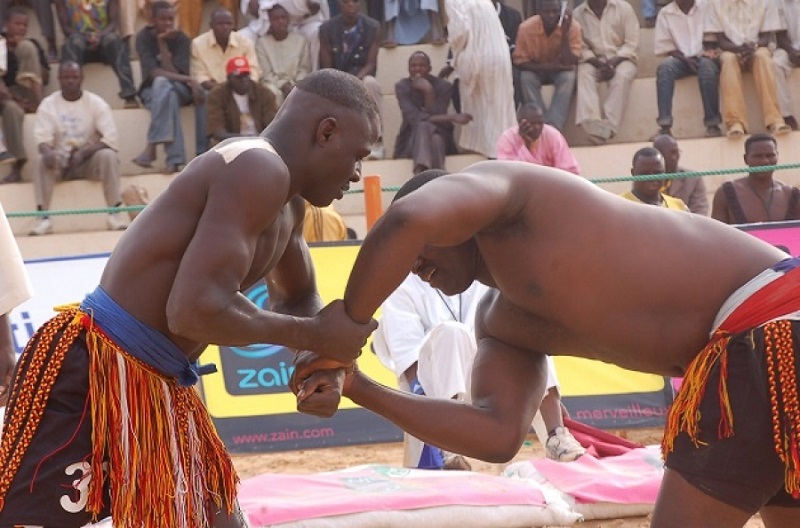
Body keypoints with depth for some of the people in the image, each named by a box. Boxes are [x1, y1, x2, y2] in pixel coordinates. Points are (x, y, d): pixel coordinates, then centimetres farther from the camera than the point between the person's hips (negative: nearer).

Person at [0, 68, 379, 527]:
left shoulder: (286, 202, 15)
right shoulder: (257, 170, -17)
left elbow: (299, 298, 31)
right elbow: (196, 310, -26)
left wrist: (322, 359, 8)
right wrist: (313, 337, -13)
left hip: (160, 388, 11)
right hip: (90, 373, -11)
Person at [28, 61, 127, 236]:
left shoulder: (96, 103, -4)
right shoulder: (48, 104, -1)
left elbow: (111, 138, -12)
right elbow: (42, 138, -10)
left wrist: (84, 152, -27)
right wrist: (48, 152, -35)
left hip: (90, 160, -1)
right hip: (60, 162, 1)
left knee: (108, 155, -31)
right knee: (45, 161, -31)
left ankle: (115, 213, -31)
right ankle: (43, 217, -36)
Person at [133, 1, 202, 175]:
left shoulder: (182, 39, -7)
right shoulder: (143, 37, -8)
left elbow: (174, 73, -18)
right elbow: (153, 72, -21)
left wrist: (163, 44, -22)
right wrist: (189, 80, -30)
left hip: (179, 89, 0)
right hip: (152, 90, 0)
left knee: (162, 84, -36)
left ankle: (152, 146, -42)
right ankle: (174, 159, -46)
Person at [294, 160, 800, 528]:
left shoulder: (494, 185, -2)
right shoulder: (502, 322, 21)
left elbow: (407, 219, -24)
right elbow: (497, 434, 8)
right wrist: (358, 387, 6)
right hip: (749, 345, 10)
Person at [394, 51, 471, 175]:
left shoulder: (443, 86, -5)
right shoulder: (402, 86, -7)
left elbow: (437, 116, -16)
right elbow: (414, 119, -21)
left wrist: (429, 92, -26)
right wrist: (452, 118, -26)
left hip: (439, 135, 1)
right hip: (412, 139, -1)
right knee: (423, 126, -34)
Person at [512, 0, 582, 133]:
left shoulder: (573, 27, -23)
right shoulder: (527, 27, -23)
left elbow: (569, 63, -26)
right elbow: (520, 62, -17)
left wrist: (565, 33, -36)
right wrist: (545, 67, -32)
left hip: (560, 71, 0)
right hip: (536, 69, 0)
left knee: (569, 77, -32)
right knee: (526, 78, -31)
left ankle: (554, 127, -35)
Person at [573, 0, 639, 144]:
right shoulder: (577, 14, 4)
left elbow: (632, 44, -3)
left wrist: (612, 63, -18)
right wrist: (599, 64, -19)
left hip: (620, 59, -1)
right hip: (593, 61, 1)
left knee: (622, 76, -34)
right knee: (583, 73, -32)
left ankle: (607, 127, -44)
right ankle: (591, 125, -52)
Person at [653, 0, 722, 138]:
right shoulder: (665, 13, 6)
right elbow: (665, 46, 4)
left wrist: (711, 50, -18)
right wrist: (686, 59, -11)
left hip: (704, 56, -1)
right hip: (681, 59, 2)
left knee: (707, 66, -36)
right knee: (664, 67, -31)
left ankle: (713, 124, -33)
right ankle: (665, 126, -38)